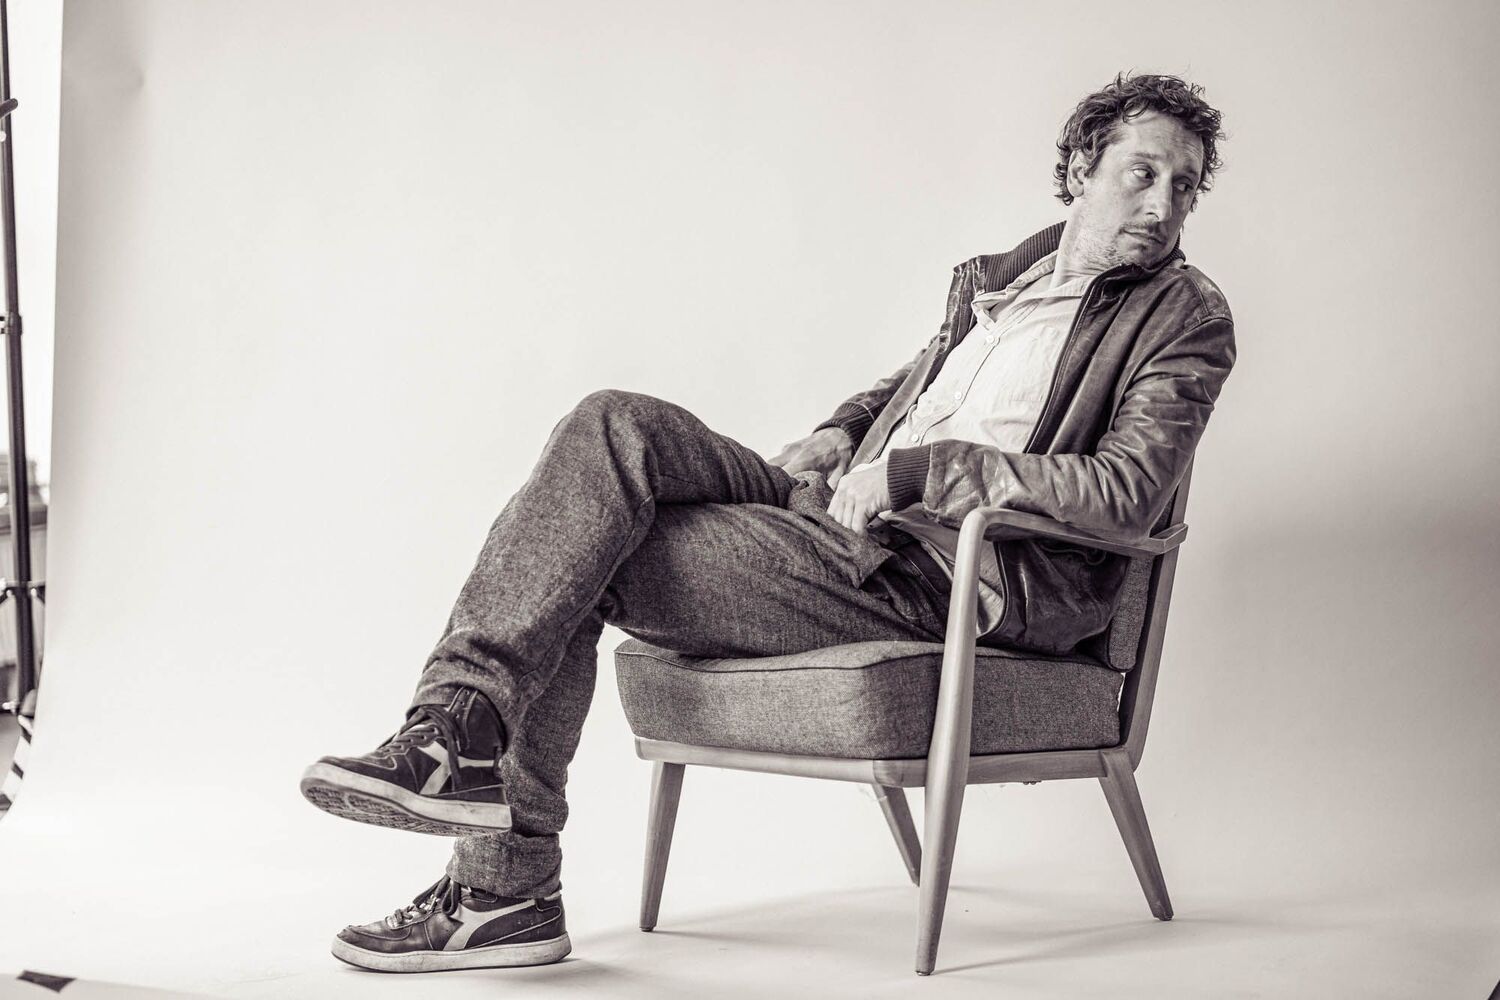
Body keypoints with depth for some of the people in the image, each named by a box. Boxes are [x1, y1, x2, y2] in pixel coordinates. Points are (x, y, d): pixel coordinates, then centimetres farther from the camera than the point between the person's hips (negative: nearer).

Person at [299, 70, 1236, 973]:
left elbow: (1129, 492, -14)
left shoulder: (1186, 316, 0)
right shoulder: (1001, 276, 21)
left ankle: (508, 888, -15)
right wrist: (844, 429, 14)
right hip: (846, 519, 7)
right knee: (614, 427, -14)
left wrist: (915, 467, -17)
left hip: (942, 578, -7)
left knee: (584, 561, -17)